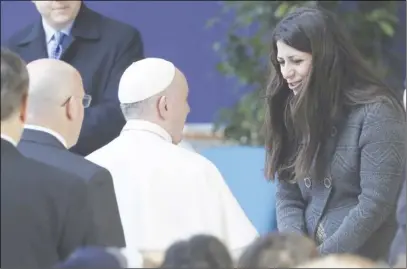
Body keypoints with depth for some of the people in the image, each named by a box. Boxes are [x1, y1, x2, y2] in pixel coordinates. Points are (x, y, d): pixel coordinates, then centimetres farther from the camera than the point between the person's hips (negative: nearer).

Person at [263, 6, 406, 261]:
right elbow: (287, 196, 8)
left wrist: (320, 257, -15)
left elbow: (375, 204, -13)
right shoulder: (295, 112, 10)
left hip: (362, 259, -5)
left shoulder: (376, 112, -8)